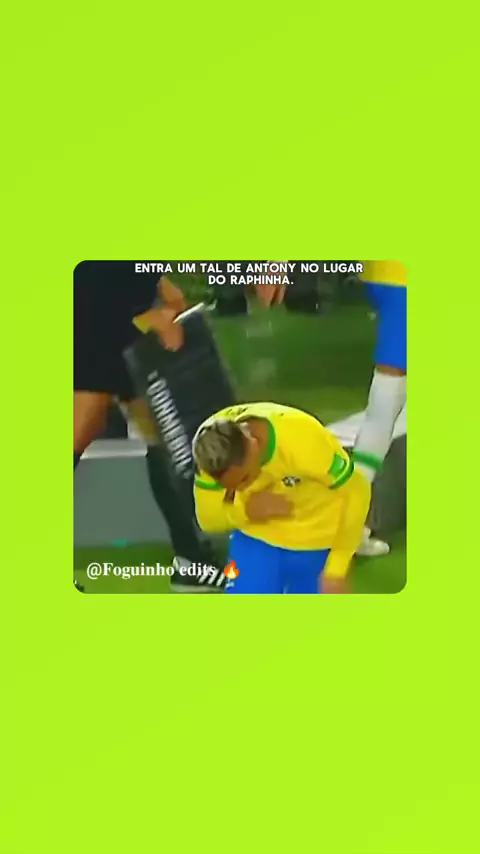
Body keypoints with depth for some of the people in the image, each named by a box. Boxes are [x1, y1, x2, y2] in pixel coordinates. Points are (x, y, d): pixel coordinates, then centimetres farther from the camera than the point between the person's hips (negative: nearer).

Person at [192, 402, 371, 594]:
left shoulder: (303, 442, -35)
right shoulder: (213, 441, -24)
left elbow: (357, 492, -20)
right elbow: (208, 518, -13)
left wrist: (336, 569, -17)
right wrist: (244, 511, -35)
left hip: (315, 542, -2)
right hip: (256, 536, 3)